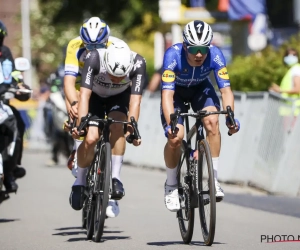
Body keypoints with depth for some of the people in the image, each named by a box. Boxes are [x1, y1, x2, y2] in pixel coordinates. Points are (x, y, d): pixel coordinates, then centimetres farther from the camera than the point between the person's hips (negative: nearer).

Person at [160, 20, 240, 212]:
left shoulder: (215, 55, -31)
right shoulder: (173, 55, -36)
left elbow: (226, 89, -30)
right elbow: (167, 94, -40)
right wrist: (170, 123, -53)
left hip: (201, 89, 1)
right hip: (176, 91, -1)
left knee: (212, 120, -28)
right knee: (175, 137, -20)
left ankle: (214, 179, -18)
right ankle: (171, 185, 5)